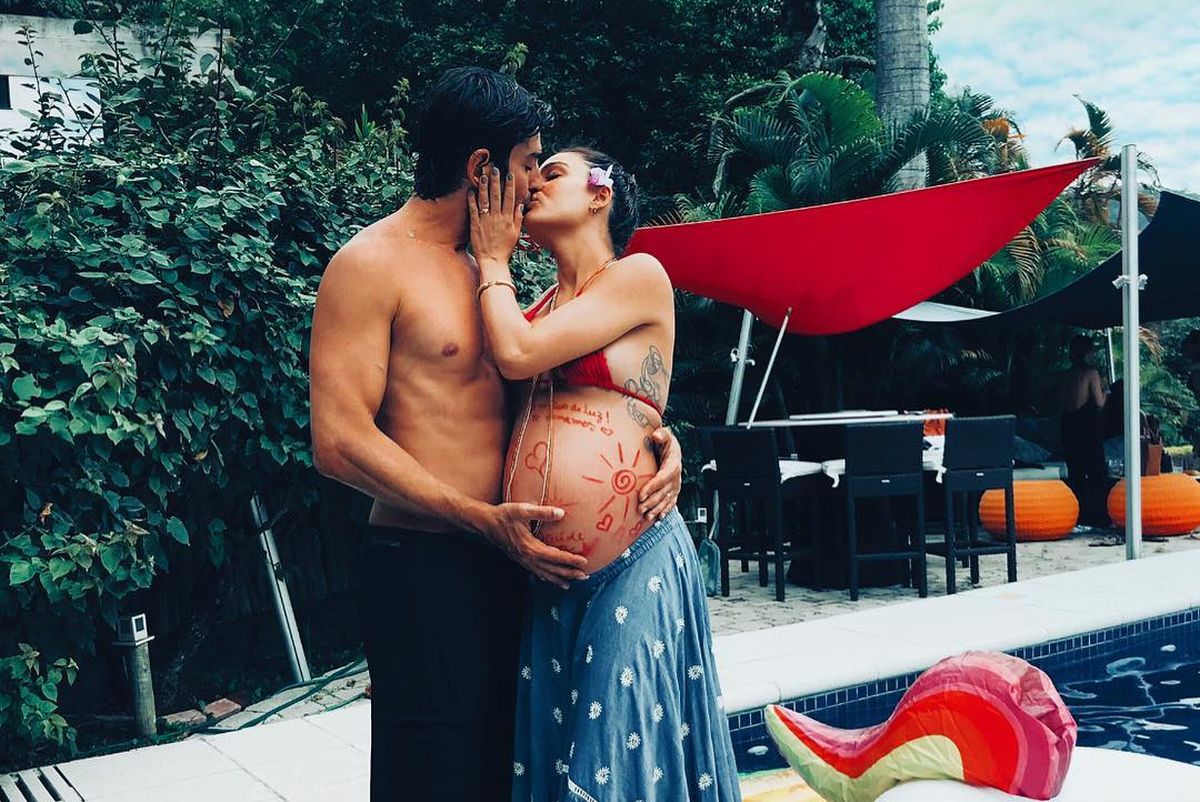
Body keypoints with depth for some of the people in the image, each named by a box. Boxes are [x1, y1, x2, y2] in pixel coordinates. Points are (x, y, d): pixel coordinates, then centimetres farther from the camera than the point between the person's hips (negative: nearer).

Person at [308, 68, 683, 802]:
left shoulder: (486, 268, 15)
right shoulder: (371, 265, -9)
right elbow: (340, 441, -16)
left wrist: (655, 431, 1)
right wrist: (485, 520, -21)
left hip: (505, 560, 8)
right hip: (423, 569, -7)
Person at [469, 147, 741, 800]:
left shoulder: (640, 275, -2)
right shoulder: (543, 304, 19)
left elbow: (518, 353, -11)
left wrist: (492, 258, 3)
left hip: (629, 567, -7)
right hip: (540, 573, 7)